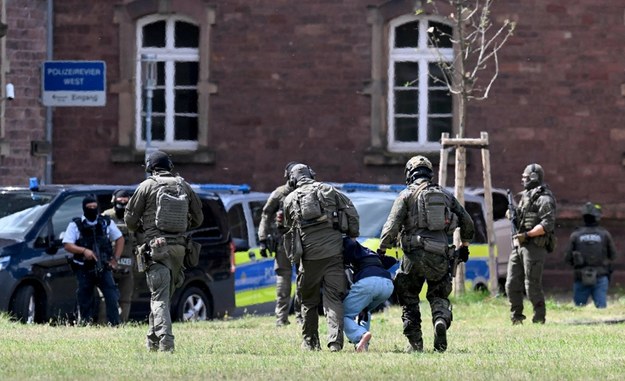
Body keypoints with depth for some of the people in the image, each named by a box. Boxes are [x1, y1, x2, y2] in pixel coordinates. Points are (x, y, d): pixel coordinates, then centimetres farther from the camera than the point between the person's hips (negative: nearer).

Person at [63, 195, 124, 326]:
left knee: (111, 296, -13)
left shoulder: (106, 223, 9)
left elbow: (119, 239, 17)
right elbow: (67, 245, -5)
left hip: (104, 268, 1)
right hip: (84, 270, -1)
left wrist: (115, 259, 7)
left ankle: (115, 324, -16)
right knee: (85, 300, 1)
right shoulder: (76, 225, 2)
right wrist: (84, 250, -20)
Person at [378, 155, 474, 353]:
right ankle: (441, 320, -16)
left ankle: (415, 342, 4)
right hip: (440, 255, 3)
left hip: (415, 254, -3)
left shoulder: (407, 195, 3)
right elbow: (467, 222, 18)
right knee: (438, 296, 16)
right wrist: (464, 247, 30)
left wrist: (381, 250, 3)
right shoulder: (445, 195, 16)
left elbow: (392, 225, -6)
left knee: (408, 298, 12)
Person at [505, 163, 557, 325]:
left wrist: (527, 234, -22)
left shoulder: (544, 199, -9)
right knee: (512, 284, 4)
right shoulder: (525, 196, 20)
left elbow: (547, 224, -19)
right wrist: (512, 216, 7)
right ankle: (516, 318, 12)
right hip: (519, 245, 9)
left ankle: (539, 319, 0)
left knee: (532, 285, -8)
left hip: (535, 246, -9)